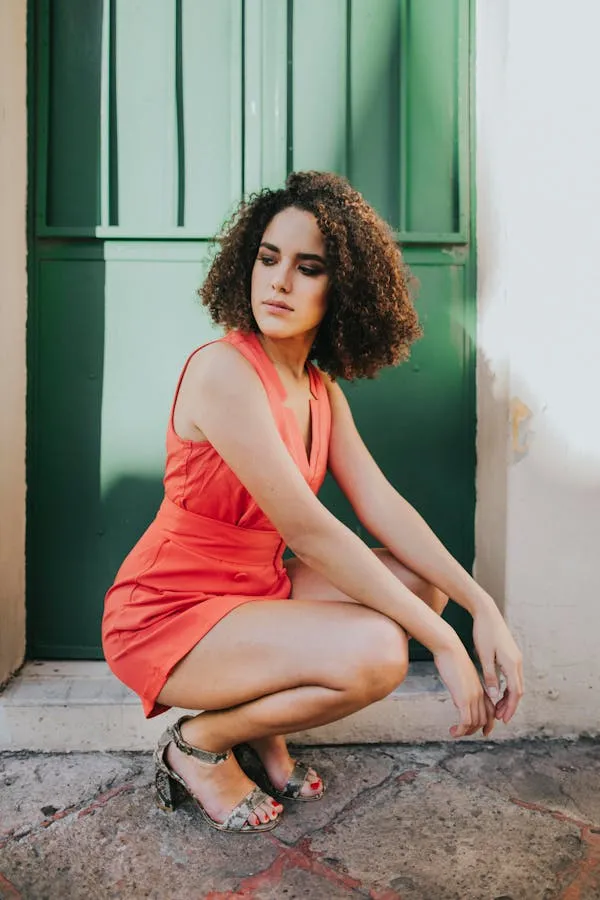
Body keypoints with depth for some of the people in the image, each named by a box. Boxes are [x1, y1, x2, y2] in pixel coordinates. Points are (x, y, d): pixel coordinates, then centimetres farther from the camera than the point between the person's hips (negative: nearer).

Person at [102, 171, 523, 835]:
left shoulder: (322, 389, 3)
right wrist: (442, 643, -23)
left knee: (420, 580, -2)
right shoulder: (224, 370, -23)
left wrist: (484, 609, -12)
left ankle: (262, 721, 6)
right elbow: (309, 532, -27)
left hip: (254, 592, 8)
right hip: (169, 614, -8)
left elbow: (384, 509, -3)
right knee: (373, 650, -26)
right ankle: (199, 744, -1)